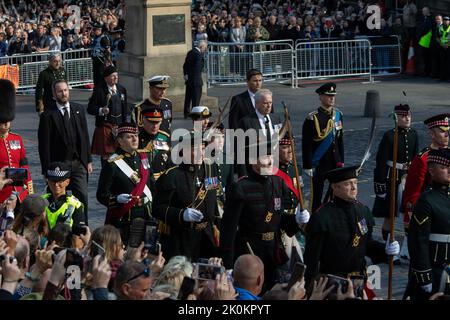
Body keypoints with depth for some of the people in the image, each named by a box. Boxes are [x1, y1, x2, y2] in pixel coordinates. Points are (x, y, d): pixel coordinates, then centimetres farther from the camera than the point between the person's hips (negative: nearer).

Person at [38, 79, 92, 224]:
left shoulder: (78, 111, 9)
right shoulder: (48, 116, -6)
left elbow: (85, 137, 13)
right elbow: (44, 145, -7)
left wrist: (88, 160, 9)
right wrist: (47, 170, -10)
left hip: (78, 163, 3)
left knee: (82, 197, -2)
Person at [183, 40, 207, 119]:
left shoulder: (190, 52, 11)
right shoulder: (198, 54, -17)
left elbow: (185, 65, 14)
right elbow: (198, 68, -21)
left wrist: (185, 75, 11)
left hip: (189, 79, 9)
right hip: (196, 80, -9)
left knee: (188, 97, 14)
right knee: (196, 97, -3)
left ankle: (186, 114, 19)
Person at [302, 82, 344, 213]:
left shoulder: (338, 114, 5)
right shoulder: (313, 118, -14)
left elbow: (340, 140, 13)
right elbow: (306, 145, -12)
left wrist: (341, 161, 12)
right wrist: (308, 166, -14)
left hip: (335, 163, 6)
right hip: (319, 165, -6)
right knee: (317, 195, 4)